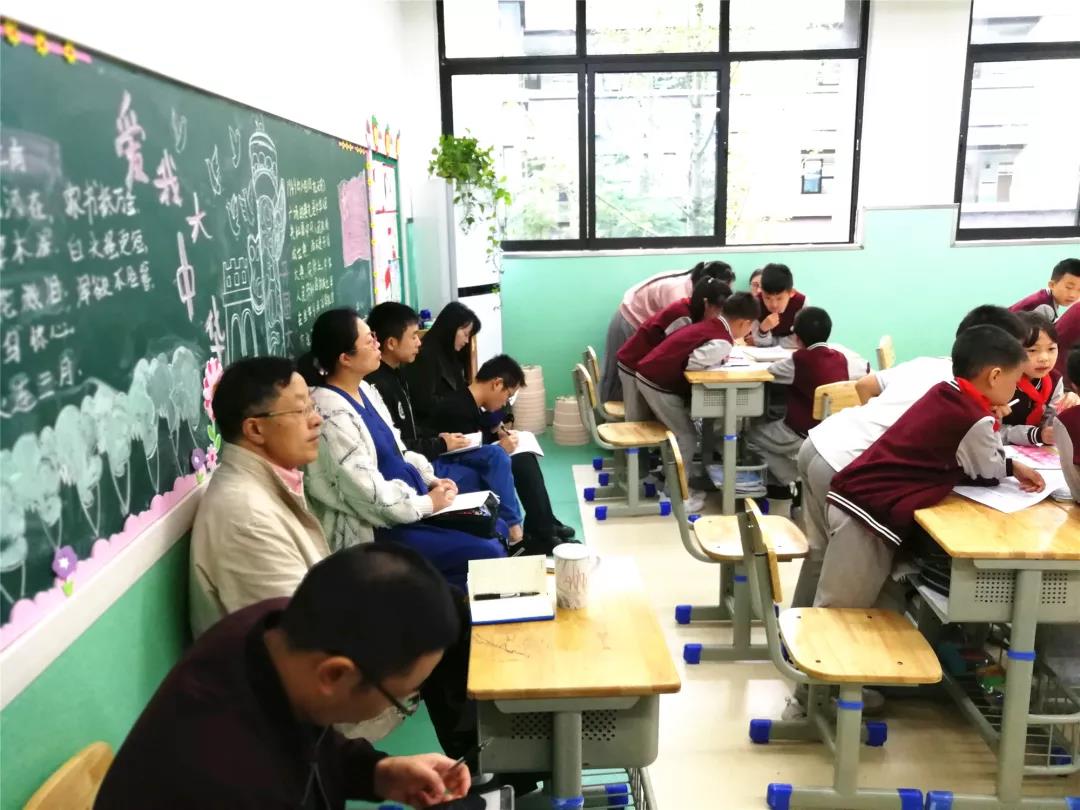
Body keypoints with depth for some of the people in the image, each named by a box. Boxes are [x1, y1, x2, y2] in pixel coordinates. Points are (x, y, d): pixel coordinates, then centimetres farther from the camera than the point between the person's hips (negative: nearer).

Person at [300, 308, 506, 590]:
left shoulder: (365, 390, 7)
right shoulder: (332, 414, -23)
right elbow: (367, 493, -24)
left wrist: (431, 480, 3)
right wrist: (426, 503, -15)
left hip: (408, 502, 10)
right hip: (375, 528, -10)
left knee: (496, 529, 9)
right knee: (487, 553, -16)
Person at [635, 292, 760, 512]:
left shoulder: (710, 326, 9)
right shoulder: (722, 343, -18)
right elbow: (692, 364, -24)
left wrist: (718, 360, 6)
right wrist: (721, 362, -9)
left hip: (648, 374, 9)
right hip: (658, 384, -9)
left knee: (680, 432, 22)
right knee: (687, 437, 1)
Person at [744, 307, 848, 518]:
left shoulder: (799, 360, -17)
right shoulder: (840, 358, -3)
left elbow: (770, 370, -3)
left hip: (802, 437, -6)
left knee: (752, 434, 16)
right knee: (771, 428, 30)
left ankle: (781, 494, 22)